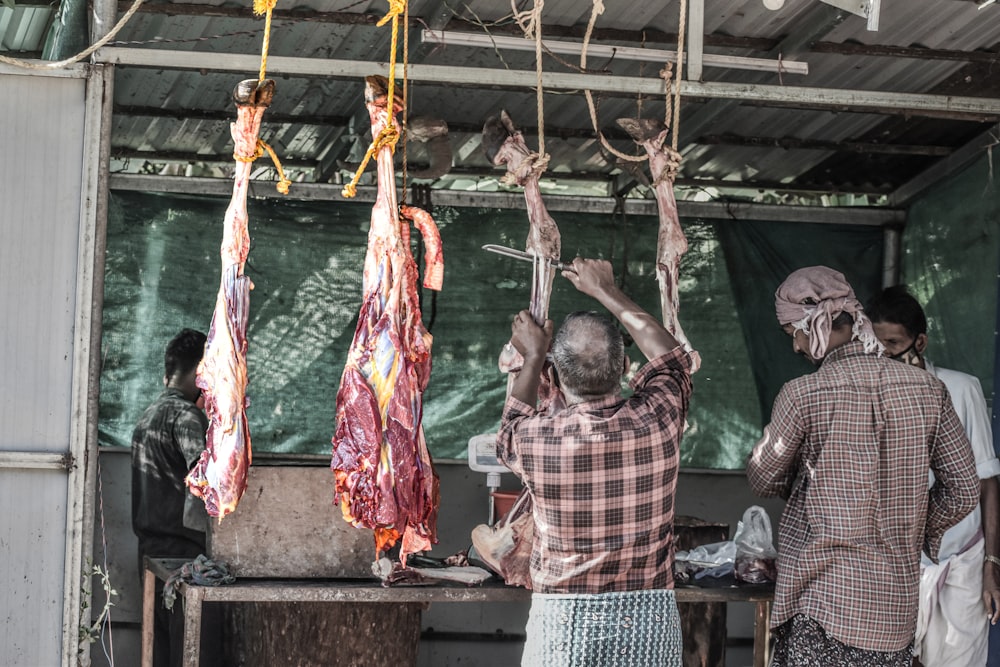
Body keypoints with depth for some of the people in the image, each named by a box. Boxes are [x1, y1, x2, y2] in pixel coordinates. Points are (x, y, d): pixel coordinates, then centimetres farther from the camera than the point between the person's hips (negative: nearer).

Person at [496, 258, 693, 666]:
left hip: (564, 620, -1)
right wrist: (606, 292, 23)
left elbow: (510, 430, 15)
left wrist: (532, 358, 26)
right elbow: (669, 354, 14)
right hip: (650, 617, 1)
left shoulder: (537, 439, -12)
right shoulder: (656, 421, -9)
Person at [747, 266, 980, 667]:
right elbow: (964, 490, 5)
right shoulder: (926, 389, 1)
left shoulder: (803, 395, -11)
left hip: (821, 602, -4)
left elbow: (762, 481, 4)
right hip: (896, 604, 5)